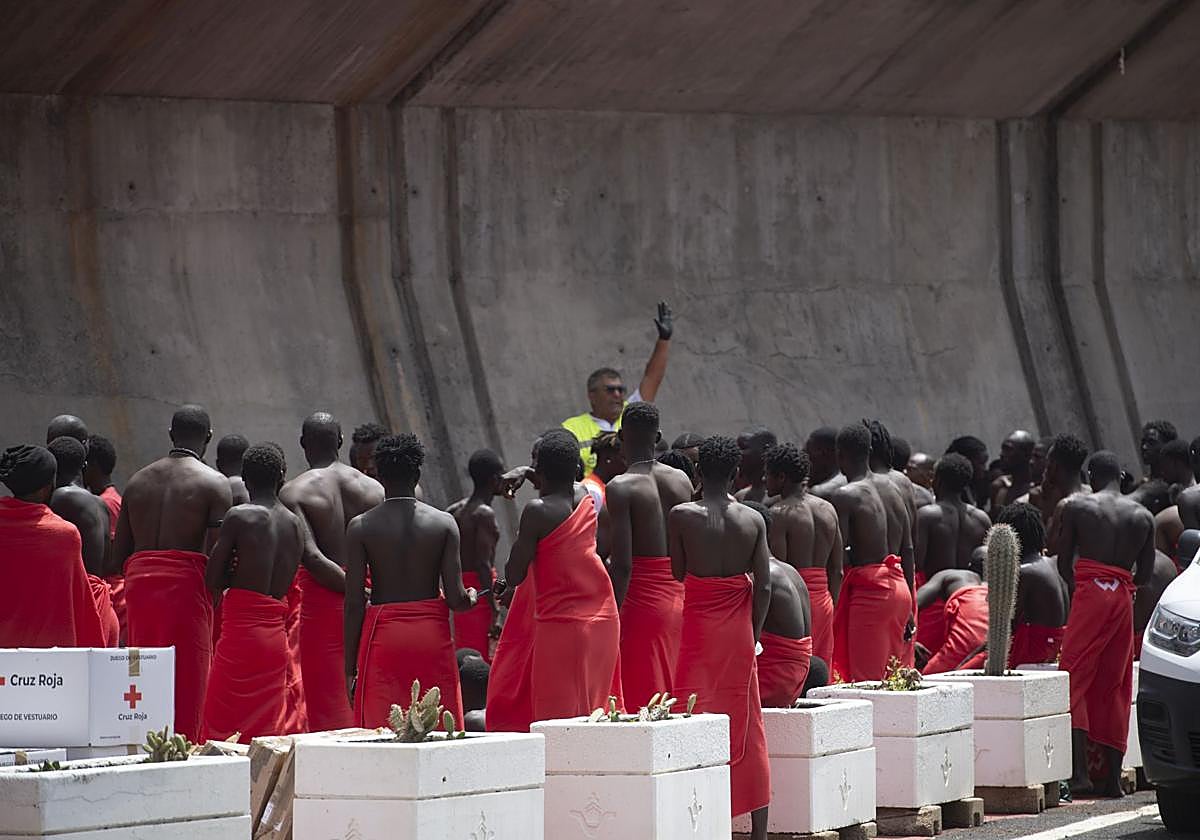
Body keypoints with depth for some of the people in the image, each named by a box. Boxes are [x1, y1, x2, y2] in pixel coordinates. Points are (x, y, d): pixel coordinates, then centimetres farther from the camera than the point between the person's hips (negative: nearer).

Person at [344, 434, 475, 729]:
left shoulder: (361, 527, -3)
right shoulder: (444, 523, -1)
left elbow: (354, 603, -4)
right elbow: (456, 600, -5)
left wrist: (350, 668, 1)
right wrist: (471, 597, 20)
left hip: (383, 635, -1)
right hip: (433, 634, 1)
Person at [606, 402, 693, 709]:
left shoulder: (621, 488, -12)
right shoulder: (681, 481, 7)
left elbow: (622, 564, -17)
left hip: (642, 599, -6)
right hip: (679, 596, 6)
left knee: (639, 695, -2)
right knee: (674, 691, 13)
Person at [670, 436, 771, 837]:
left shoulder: (682, 516, -9)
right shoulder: (752, 520, -1)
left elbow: (677, 572, -1)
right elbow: (764, 585, -3)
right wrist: (753, 634, 6)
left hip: (699, 628, -3)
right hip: (739, 633, 3)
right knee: (745, 724, 10)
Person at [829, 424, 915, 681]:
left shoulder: (845, 496, -10)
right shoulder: (891, 489, 12)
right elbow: (908, 549, 15)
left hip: (868, 586, -7)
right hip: (898, 585, 7)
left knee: (866, 677, -6)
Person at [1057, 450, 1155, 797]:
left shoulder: (1076, 506, 1)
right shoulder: (1143, 516, 10)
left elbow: (1064, 563, 3)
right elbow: (1146, 574, 10)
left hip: (1089, 591, -4)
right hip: (1124, 599, 4)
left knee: (1075, 677, -3)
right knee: (1114, 686, 12)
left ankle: (1079, 772, -16)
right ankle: (1113, 777, 11)